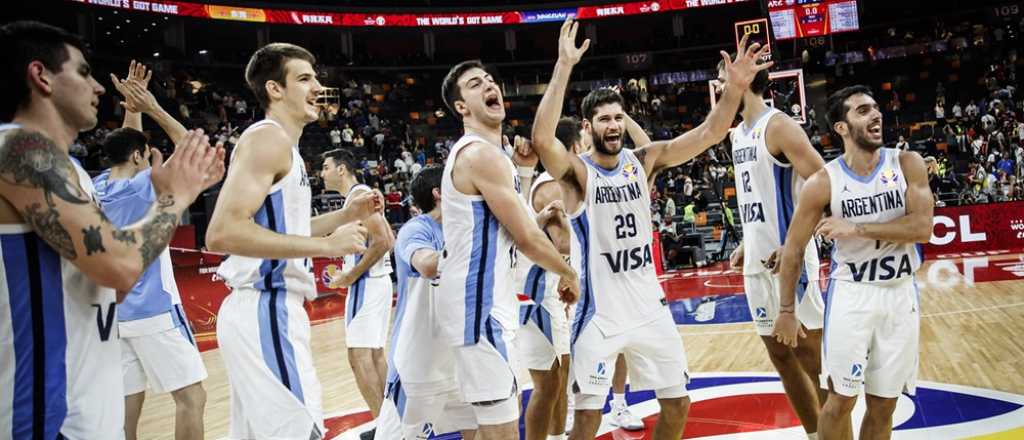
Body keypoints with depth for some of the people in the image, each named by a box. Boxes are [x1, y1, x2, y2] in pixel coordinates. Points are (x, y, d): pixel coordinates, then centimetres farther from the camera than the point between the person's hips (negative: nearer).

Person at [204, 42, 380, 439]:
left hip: (270, 308, 10)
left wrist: (345, 216, 18)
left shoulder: (282, 145, 19)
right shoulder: (268, 137, -12)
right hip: (264, 311, -10)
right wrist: (326, 245, -21)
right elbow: (222, 234, -24)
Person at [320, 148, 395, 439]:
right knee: (375, 354, 14)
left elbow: (382, 241, -22)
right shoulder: (360, 195, 18)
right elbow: (389, 241, 20)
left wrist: (352, 275, -17)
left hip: (366, 283, -11)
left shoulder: (357, 194, -13)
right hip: (376, 280, 11)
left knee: (359, 357, -10)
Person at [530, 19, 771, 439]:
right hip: (600, 312, -5)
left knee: (677, 403, 14)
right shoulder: (576, 172, -12)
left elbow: (709, 133, -4)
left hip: (650, 306, 5)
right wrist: (564, 66, -38)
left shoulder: (644, 161, 1)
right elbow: (541, 139, -33)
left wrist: (735, 88, -20)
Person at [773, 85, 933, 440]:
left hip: (901, 294, 2)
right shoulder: (823, 182, -11)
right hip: (850, 294, -2)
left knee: (883, 407, 12)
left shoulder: (907, 164, -4)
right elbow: (793, 250, -5)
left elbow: (923, 227, -16)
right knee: (841, 400, 2)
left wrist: (857, 228, -23)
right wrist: (787, 311, -3)